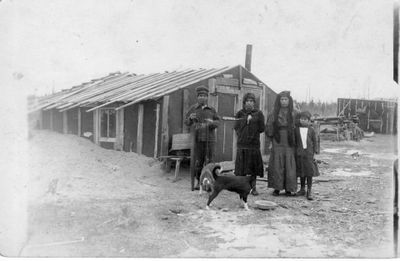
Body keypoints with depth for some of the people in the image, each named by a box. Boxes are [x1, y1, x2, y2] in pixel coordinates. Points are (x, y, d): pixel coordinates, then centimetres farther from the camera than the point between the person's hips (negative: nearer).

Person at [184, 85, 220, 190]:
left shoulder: (212, 110, 9)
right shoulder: (193, 108, 8)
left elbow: (217, 122, 7)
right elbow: (187, 123, 10)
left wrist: (212, 122, -15)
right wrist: (190, 118, -12)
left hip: (210, 139, 0)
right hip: (198, 139, 0)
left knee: (209, 161, -3)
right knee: (198, 161, 5)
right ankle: (199, 181, 16)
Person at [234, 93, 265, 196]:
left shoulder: (258, 113, 6)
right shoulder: (240, 113, 9)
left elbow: (262, 128, 3)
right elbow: (236, 127, 3)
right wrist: (246, 120, -2)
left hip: (254, 144, 0)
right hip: (242, 144, 0)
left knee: (253, 167, 5)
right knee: (241, 167, 1)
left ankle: (253, 188, 16)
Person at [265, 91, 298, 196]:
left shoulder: (294, 113, 5)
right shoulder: (274, 114, 6)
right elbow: (268, 130, 6)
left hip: (289, 144, 0)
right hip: (277, 143, 0)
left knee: (290, 166, -1)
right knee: (277, 165, 0)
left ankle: (289, 189, 7)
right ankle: (277, 188, 8)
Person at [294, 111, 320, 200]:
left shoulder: (311, 130, 3)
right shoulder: (296, 129, 5)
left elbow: (315, 141, 6)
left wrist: (315, 151, -1)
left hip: (309, 153, -1)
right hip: (299, 153, 2)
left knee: (309, 172, -3)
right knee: (301, 172, 10)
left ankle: (309, 191, 4)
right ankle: (302, 189, 22)